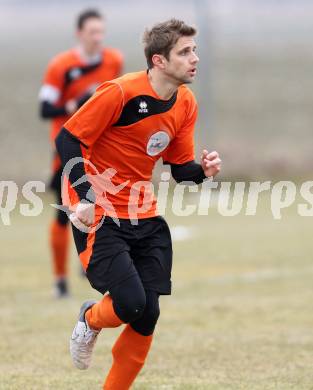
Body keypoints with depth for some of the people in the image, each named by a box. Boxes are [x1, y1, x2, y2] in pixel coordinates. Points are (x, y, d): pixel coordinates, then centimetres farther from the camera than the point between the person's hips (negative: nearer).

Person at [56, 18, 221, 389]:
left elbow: (181, 167, 11)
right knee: (130, 304, -18)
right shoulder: (121, 92, -19)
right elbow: (67, 139, -15)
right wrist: (86, 198, -23)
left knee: (147, 316, 0)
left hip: (144, 217, 7)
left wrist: (202, 170, -12)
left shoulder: (186, 103, 3)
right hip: (97, 216, -7)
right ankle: (91, 318, 17)